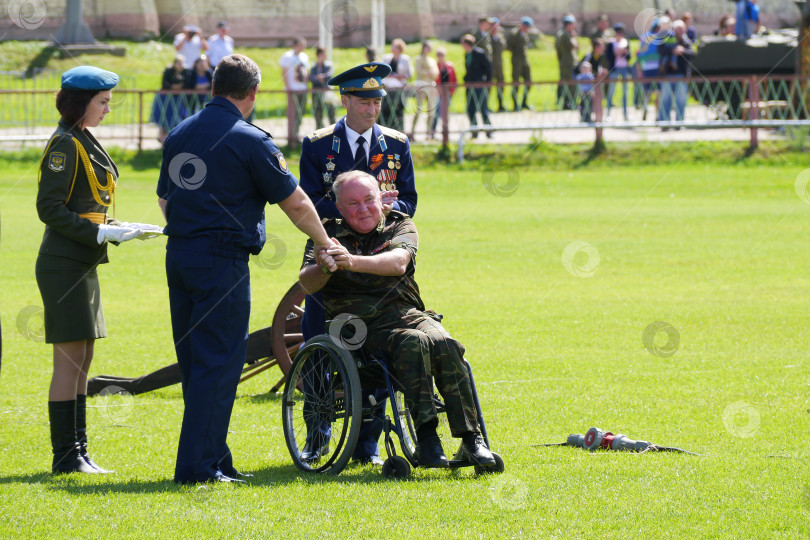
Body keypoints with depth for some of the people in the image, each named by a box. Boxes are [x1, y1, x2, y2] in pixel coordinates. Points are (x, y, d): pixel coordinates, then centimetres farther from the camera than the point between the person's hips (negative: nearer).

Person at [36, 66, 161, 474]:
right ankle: (65, 455, -4)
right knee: (69, 360, -7)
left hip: (83, 265, 10)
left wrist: (121, 229, 8)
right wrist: (100, 233, -19)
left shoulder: (84, 142, 16)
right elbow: (49, 209, -17)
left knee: (81, 361, 10)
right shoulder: (65, 145, -13)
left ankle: (77, 452, 14)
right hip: (64, 266, -10)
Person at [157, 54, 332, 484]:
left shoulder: (179, 135, 11)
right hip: (223, 259, -7)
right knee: (218, 363, -3)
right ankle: (198, 465, -6)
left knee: (194, 362, 12)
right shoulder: (250, 141, -9)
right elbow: (296, 203, -5)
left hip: (178, 255, 7)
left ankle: (216, 459, 19)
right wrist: (326, 244, 11)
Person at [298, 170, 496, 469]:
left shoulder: (400, 225, 13)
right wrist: (323, 268, -29)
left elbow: (398, 263, -10)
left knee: (445, 344, -30)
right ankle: (426, 437, -40)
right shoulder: (328, 235, 12)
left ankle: (471, 438, -30)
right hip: (360, 324, -2)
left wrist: (353, 262, -28)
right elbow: (307, 282, -4)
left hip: (407, 312, 2)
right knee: (413, 343, -34)